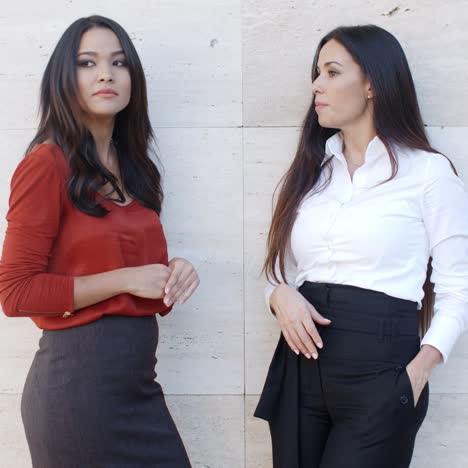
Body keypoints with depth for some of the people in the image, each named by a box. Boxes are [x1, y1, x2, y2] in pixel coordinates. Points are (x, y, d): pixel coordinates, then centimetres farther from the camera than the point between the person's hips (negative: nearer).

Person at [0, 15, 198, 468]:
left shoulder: (131, 168, 13)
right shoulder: (47, 164, -10)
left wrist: (171, 274, 1)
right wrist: (125, 280, -16)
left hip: (136, 376, 7)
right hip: (80, 375, -7)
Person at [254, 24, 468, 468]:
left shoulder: (428, 172, -4)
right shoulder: (311, 171, 13)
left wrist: (419, 370, -17)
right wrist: (282, 295, -8)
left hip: (379, 367, -5)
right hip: (301, 363, 5)